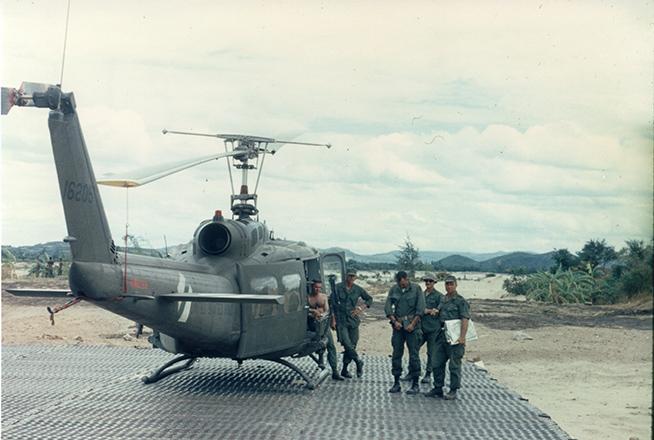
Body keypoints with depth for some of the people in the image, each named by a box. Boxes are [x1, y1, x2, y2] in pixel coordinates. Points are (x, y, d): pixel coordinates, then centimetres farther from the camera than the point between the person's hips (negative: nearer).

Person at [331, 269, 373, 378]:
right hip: (341, 321, -3)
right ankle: (358, 362, -6)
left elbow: (369, 299, 18)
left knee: (352, 346, 3)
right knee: (346, 343, -20)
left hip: (353, 320, 3)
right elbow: (332, 304, -1)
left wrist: (360, 307, 1)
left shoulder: (358, 289, 6)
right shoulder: (338, 288, -2)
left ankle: (344, 370, 13)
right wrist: (333, 320, -6)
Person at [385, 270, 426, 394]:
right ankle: (396, 383, 11)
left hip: (412, 325, -3)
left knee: (414, 354, -4)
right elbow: (387, 307, 4)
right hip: (398, 325, 4)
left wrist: (413, 324, -11)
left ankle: (415, 384, 1)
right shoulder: (393, 290, 5)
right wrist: (394, 321, -7)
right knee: (396, 353, 4)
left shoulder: (416, 289, -3)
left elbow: (420, 308, -7)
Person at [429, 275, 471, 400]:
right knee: (437, 363, 9)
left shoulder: (461, 301, -8)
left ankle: (453, 391, 6)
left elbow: (465, 320, -16)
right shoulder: (442, 300, 14)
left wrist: (462, 337, -25)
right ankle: (438, 389, 19)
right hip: (441, 334, 7)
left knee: (454, 365, -1)